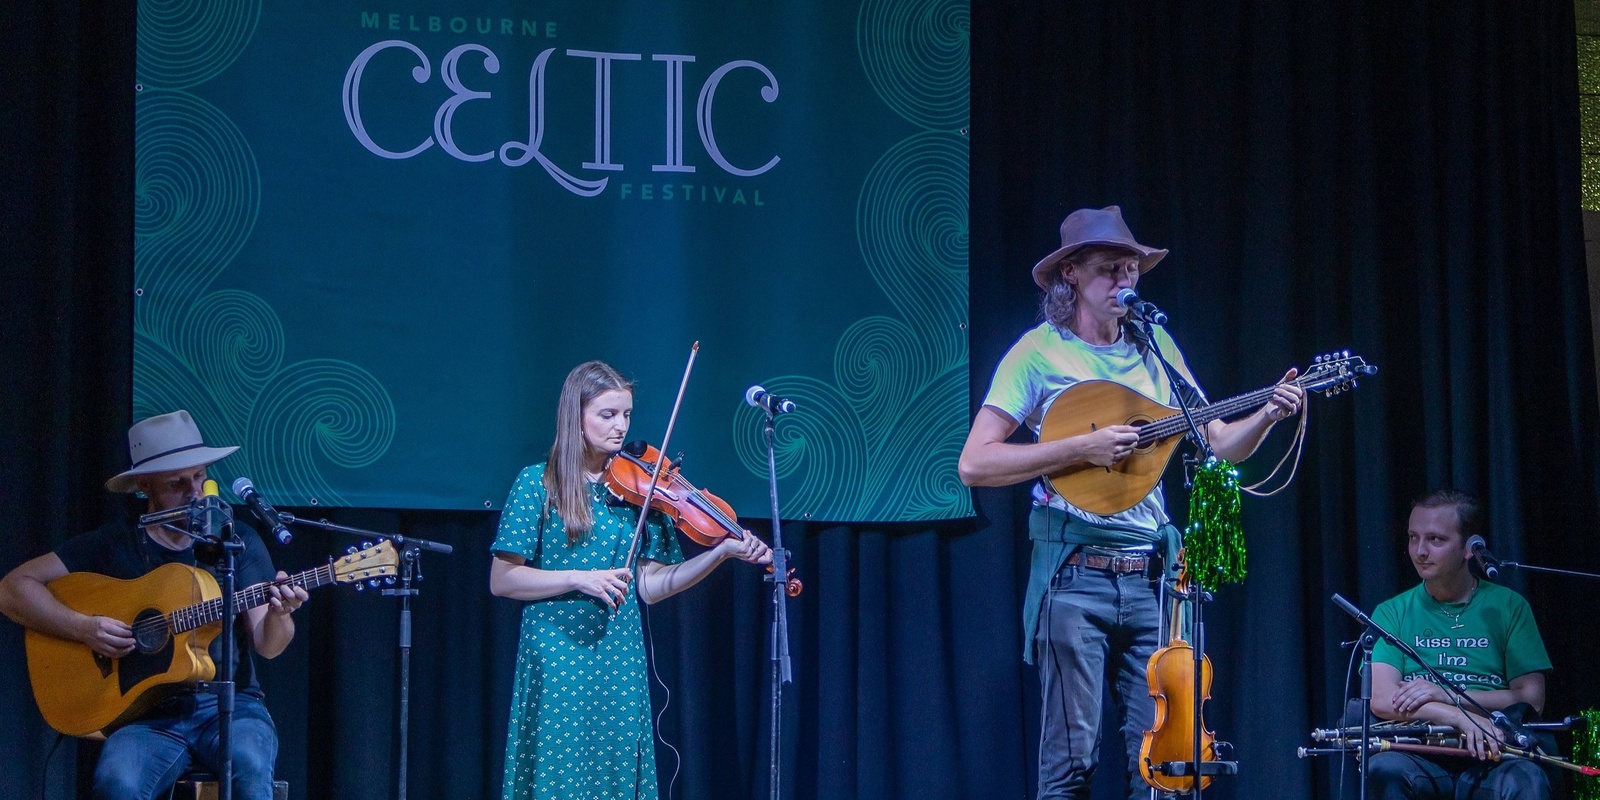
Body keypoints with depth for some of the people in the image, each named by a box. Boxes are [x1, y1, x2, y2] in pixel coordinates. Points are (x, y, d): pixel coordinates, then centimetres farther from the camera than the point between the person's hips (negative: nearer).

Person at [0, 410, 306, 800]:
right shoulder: (112, 545, 7)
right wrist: (83, 627, -11)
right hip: (148, 713, -1)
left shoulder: (238, 541, 8)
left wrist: (279, 617, -22)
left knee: (250, 765, -34)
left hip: (230, 705, 1)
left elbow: (266, 645, 2)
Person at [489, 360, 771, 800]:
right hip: (557, 664, -4)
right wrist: (580, 579, -16)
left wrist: (720, 553, -9)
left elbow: (649, 586, 2)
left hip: (620, 661, 4)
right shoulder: (538, 484, -2)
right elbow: (501, 580, -5)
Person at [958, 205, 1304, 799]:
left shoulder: (1154, 347, 13)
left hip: (1150, 573, 5)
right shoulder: (1040, 351, -2)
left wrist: (1267, 416, -6)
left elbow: (1220, 445, 14)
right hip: (1074, 573, -5)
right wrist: (1083, 448, -16)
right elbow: (975, 463, -10)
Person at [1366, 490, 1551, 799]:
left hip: (1492, 762, -1)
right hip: (1420, 759, 1)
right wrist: (1460, 717, -20)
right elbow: (1382, 700, -5)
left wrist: (1445, 695, -9)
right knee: (1385, 768, -34)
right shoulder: (1393, 612, 10)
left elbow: (1532, 699, 2)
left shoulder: (1507, 606, 10)